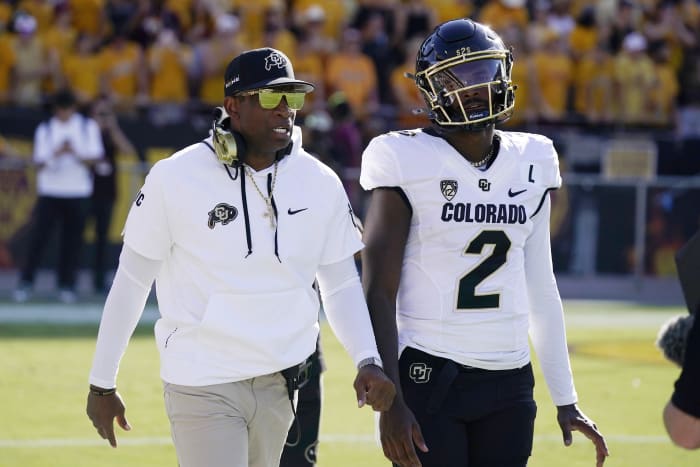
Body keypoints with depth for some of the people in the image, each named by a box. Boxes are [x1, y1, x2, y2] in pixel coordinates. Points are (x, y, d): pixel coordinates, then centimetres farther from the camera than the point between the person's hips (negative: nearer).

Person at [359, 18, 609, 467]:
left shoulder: (531, 165, 10)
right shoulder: (410, 164, -6)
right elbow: (379, 293, -7)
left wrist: (565, 399, 15)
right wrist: (389, 401, -15)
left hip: (509, 382, 5)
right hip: (429, 376, -4)